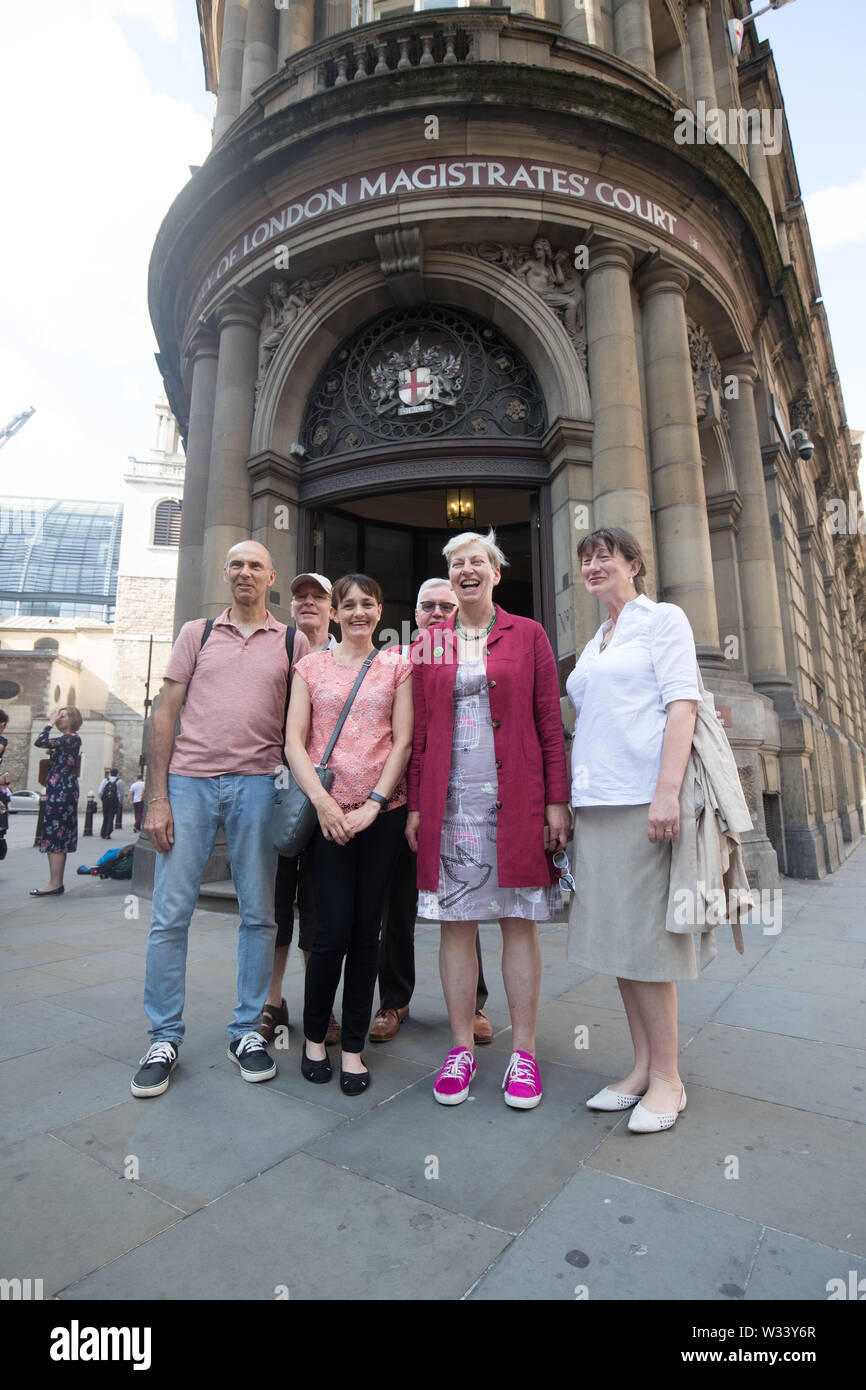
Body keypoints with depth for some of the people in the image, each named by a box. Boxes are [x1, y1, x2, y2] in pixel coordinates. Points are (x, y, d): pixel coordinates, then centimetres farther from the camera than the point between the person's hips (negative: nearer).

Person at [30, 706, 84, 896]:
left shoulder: (72, 738, -11)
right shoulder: (67, 740, 18)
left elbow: (40, 742, -21)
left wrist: (50, 723, -9)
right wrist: (53, 753, 7)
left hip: (61, 792, -10)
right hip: (60, 793, 10)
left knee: (53, 837, -10)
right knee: (60, 838, 11)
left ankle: (54, 884, -8)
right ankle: (58, 883, 15)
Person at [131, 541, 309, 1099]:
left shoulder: (293, 642, 9)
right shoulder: (197, 633, 11)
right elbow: (166, 712, 6)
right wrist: (157, 796, -2)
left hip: (257, 783, 0)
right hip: (189, 780, 1)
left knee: (259, 914, 6)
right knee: (170, 915, 3)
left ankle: (247, 1030, 23)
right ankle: (164, 1038, 20)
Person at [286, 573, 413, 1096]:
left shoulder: (397, 667, 9)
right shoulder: (311, 665, 9)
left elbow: (403, 742, 2)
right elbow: (294, 741, 3)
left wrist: (373, 804, -8)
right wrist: (323, 801, -9)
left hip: (382, 812, 1)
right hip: (327, 812, 0)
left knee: (367, 930, 6)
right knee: (333, 930, -2)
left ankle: (353, 1049, 21)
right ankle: (314, 1035, 24)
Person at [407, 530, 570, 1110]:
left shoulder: (528, 635, 6)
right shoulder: (429, 644, 11)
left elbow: (550, 725, 3)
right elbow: (420, 732, 10)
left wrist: (557, 801, -3)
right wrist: (416, 805, 5)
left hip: (516, 799, -1)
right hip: (450, 800, 2)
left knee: (520, 920, 5)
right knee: (455, 922, 7)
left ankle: (524, 1052, 21)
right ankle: (462, 1049, 23)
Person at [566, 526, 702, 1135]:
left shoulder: (664, 619, 2)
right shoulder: (592, 646, 22)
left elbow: (682, 702, -9)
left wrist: (667, 789, -20)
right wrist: (567, 800, 15)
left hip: (642, 797, -7)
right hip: (595, 801, 7)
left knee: (646, 932, -2)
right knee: (615, 933, 10)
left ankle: (667, 1078, 14)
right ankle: (643, 1066, 23)